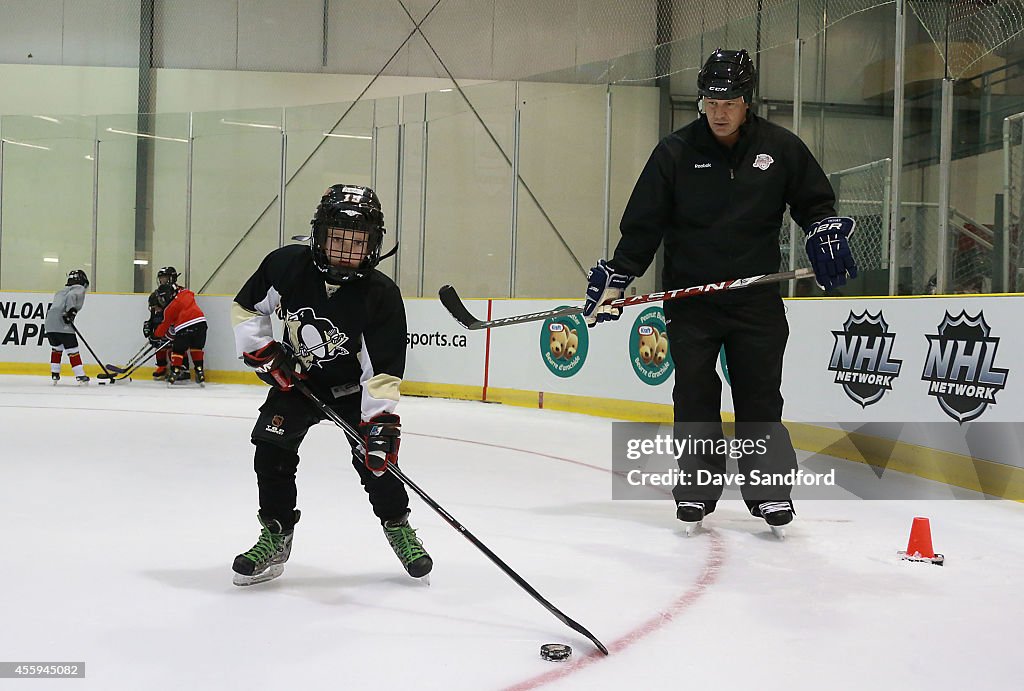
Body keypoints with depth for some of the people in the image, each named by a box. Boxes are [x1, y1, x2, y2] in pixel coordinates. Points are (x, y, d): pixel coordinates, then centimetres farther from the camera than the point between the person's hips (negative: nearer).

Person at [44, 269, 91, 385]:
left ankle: (54, 374, 25)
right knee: (72, 349, -3)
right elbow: (71, 296, -15)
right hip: (62, 324, -7)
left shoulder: (61, 291, 31)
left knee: (56, 348, 24)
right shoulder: (79, 289, 6)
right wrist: (70, 310, -25)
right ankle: (80, 375, -6)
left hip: (49, 323, 8)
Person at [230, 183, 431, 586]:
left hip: (354, 385, -2)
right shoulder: (286, 265, -21)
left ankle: (397, 526, 14)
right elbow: (246, 308, -3)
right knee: (271, 449, -10)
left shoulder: (381, 296, -27)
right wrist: (264, 353, -12)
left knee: (375, 456, -11)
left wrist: (380, 422, -36)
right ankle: (275, 537, 6)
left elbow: (383, 370, -27)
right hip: (296, 377, 2)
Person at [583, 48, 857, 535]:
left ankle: (769, 489, 13)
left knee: (760, 397, 3)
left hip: (757, 299, 1)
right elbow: (643, 222, -1)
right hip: (690, 297, 0)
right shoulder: (675, 151, -2)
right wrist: (616, 276, -6)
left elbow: (814, 200, 14)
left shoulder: (781, 147, 1)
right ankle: (696, 489, 14)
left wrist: (825, 231, -5)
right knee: (694, 397, 3)